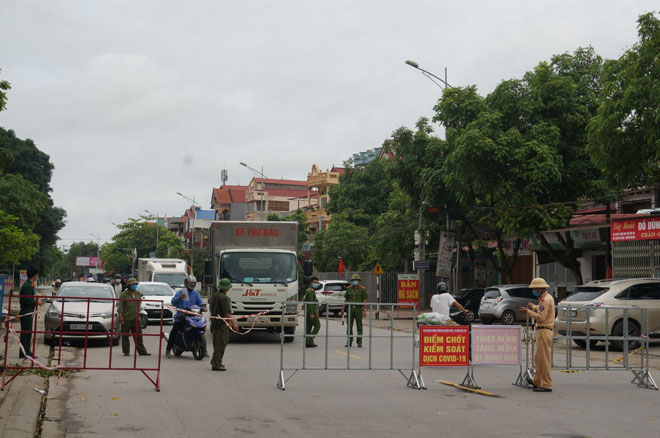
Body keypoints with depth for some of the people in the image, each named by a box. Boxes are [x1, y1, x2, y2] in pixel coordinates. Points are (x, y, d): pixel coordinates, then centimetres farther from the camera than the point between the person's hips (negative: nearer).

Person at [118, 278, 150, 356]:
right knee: (125, 336, 1)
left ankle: (142, 351, 7)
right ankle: (126, 352, 8)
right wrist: (120, 315, -17)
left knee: (138, 336, 5)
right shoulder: (124, 295, -2)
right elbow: (120, 305, -8)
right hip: (126, 319, -4)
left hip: (136, 318, 5)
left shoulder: (138, 294, 15)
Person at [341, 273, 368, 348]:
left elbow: (364, 300, -4)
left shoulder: (362, 289, -5)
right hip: (350, 309, 3)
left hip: (358, 309, -3)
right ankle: (349, 342, 10)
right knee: (349, 326, 2)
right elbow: (346, 299, 9)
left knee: (359, 326, -1)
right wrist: (343, 309, 5)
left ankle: (359, 342, 4)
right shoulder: (349, 289, 4)